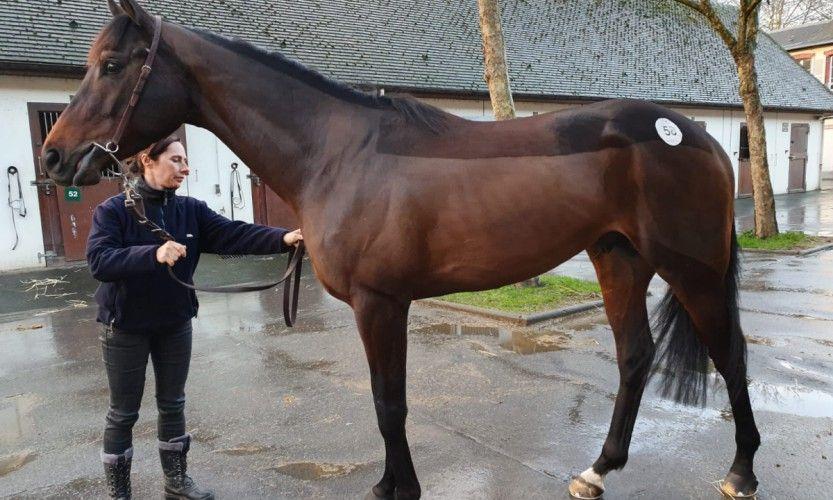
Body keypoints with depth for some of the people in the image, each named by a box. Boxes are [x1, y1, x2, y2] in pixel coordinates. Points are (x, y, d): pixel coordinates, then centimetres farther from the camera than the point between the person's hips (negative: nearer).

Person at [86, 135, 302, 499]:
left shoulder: (191, 210, -3)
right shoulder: (113, 211, -13)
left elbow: (234, 235, -16)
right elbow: (98, 261, -26)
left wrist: (282, 238, -32)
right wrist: (154, 253, -42)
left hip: (175, 323, 4)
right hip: (126, 327, -4)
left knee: (173, 404, 16)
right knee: (124, 412, 10)